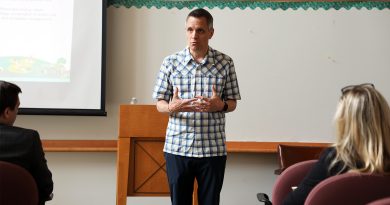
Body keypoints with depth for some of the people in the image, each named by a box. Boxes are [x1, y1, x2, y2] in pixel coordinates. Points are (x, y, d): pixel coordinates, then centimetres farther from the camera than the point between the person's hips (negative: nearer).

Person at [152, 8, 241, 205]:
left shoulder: (225, 63, 1)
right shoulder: (170, 62, 1)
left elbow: (232, 103, 7)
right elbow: (160, 104, 4)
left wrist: (220, 105, -16)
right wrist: (171, 107, -19)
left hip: (213, 149, 0)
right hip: (177, 147, 0)